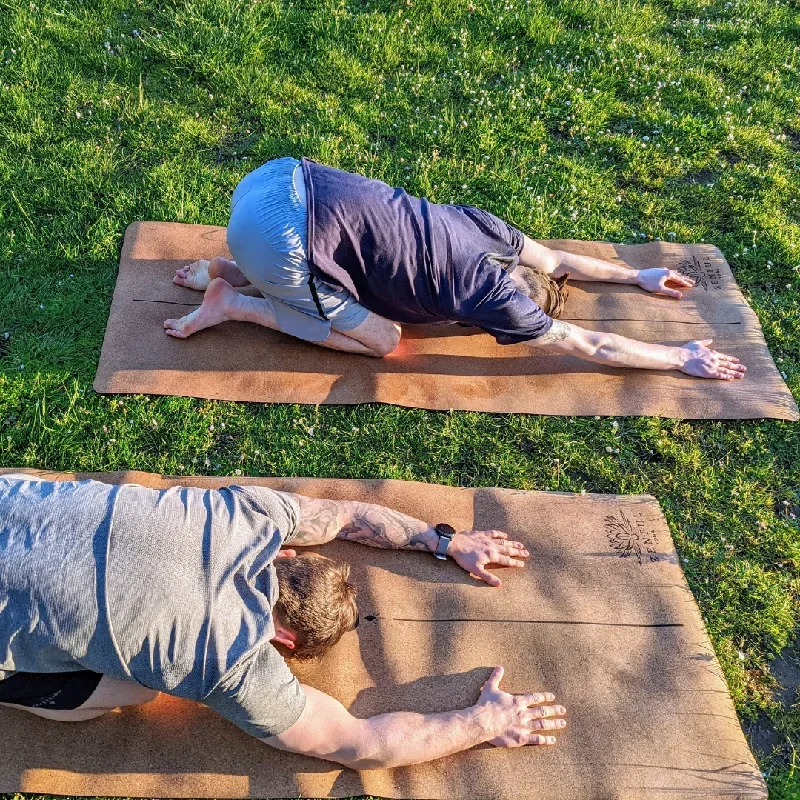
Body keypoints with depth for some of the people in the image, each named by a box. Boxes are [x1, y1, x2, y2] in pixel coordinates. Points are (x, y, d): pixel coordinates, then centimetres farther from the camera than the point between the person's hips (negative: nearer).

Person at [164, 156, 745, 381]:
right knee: (381, 339, 7)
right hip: (277, 234, -8)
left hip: (279, 178, 8)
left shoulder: (482, 227, 15)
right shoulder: (496, 297, -5)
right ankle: (235, 304, 6)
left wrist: (638, 277, 40)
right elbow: (593, 347, 5)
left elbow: (555, 259, 33)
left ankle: (239, 271, 21)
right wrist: (685, 359, 17)